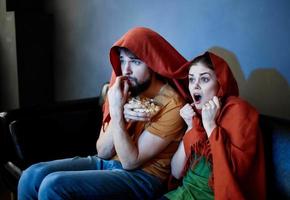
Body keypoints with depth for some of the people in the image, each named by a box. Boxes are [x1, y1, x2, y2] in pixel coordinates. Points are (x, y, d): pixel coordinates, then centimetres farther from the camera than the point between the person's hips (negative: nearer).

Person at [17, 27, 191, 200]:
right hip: (107, 163, 6)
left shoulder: (172, 105, -17)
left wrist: (117, 112, -23)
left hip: (141, 176, -6)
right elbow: (103, 152, 0)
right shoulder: (126, 90, 2)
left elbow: (130, 161, -17)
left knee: (53, 185, -23)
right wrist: (121, 116, -16)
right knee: (32, 175, -10)